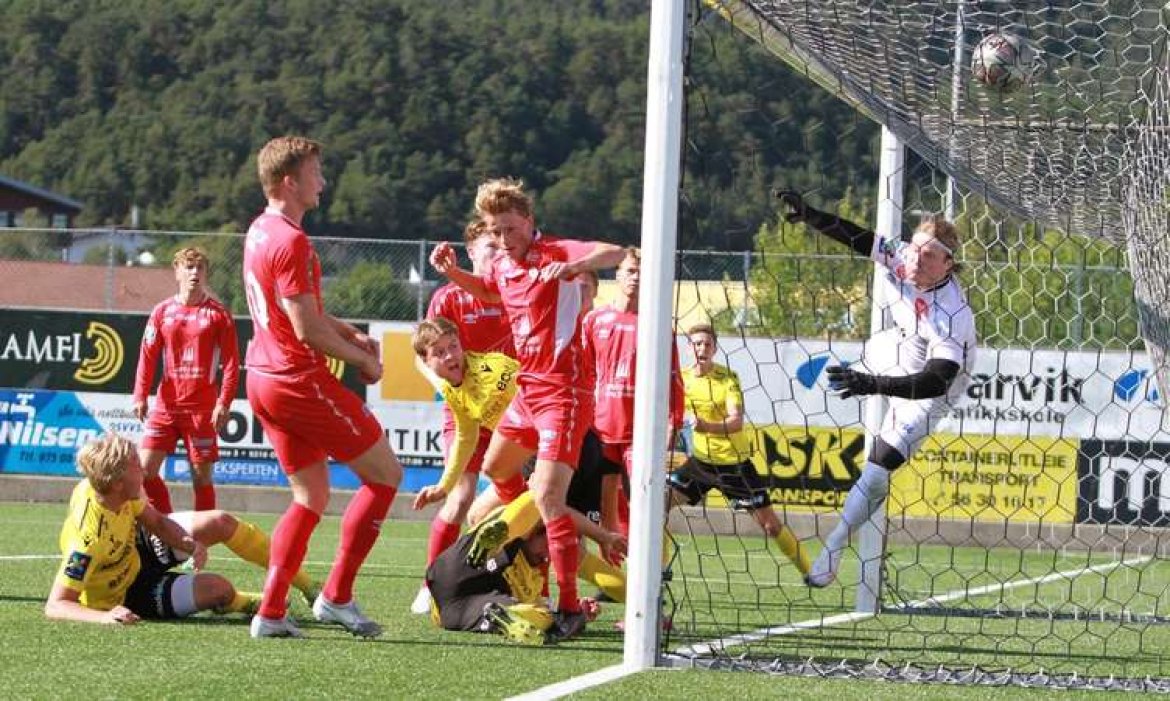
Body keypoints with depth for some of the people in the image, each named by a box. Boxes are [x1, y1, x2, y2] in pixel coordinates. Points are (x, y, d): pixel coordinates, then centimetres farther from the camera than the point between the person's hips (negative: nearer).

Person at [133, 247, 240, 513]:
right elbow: (148, 356, 6)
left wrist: (224, 403, -12)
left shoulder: (218, 313, 0)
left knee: (201, 474, -1)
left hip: (202, 408, -3)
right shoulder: (162, 311, 7)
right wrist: (140, 396, -4)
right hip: (167, 404, 3)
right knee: (145, 466, -5)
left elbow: (231, 362, -3)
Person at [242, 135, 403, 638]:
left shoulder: (260, 231, 12)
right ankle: (336, 596, 2)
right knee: (385, 474, 2)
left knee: (311, 496, 16)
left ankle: (271, 613, 8)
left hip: (263, 379, 9)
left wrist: (350, 334, 13)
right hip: (300, 381, -9)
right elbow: (308, 330, -20)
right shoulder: (291, 241, -19)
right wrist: (363, 360, -6)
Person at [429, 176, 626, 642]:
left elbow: (616, 254, -32)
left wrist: (571, 267, -48)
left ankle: (569, 608, -12)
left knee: (547, 496, -17)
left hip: (563, 393, -9)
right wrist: (452, 272, 15)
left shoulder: (554, 254, -16)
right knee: (496, 468, 27)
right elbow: (487, 292, 33)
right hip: (528, 389, 9)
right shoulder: (502, 266, 8)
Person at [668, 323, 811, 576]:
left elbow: (736, 422, -25)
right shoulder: (682, 379, -2)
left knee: (769, 522, 0)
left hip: (735, 461, -4)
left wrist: (707, 427, -43)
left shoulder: (728, 377, -13)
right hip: (701, 460, 4)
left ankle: (809, 571, 15)